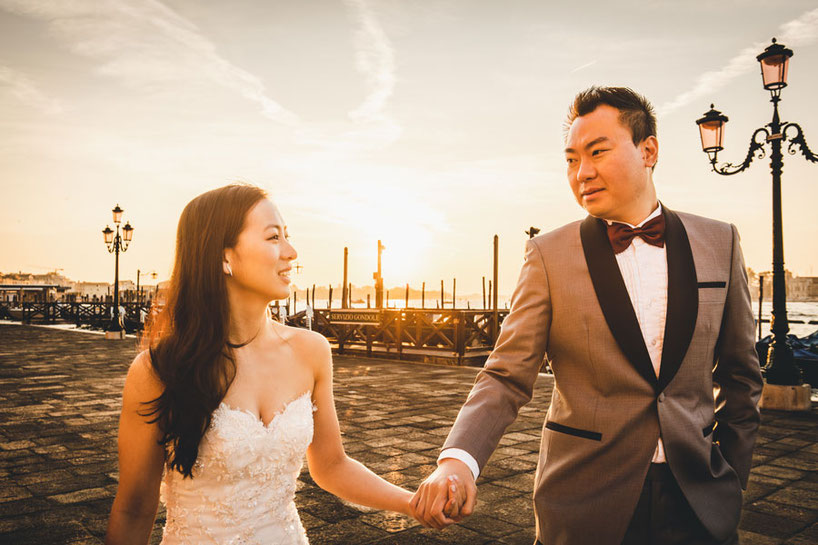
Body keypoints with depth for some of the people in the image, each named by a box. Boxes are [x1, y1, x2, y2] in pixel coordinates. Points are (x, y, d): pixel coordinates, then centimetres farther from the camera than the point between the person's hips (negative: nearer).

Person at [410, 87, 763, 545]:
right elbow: (507, 376, -11)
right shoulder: (550, 255, -8)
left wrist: (733, 472, 7)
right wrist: (459, 458, -27)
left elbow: (740, 372, 9)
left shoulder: (719, 243, 0)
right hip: (585, 504, -1)